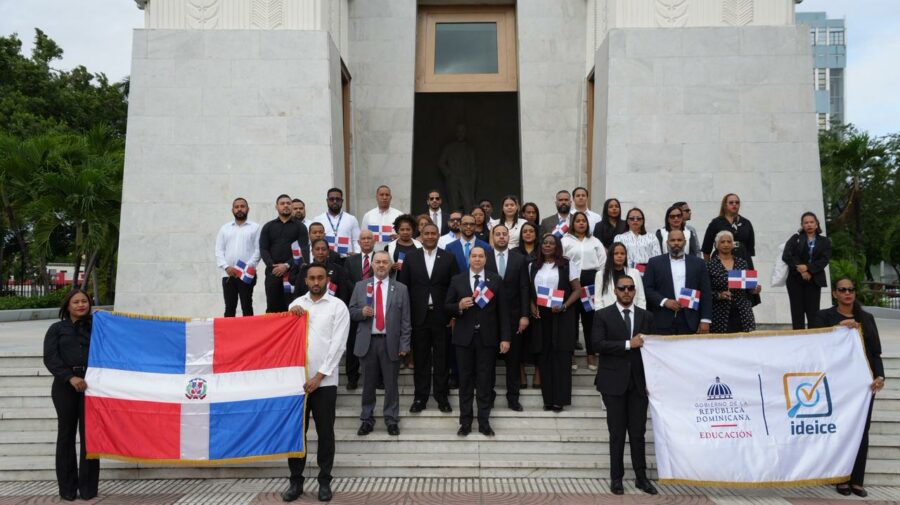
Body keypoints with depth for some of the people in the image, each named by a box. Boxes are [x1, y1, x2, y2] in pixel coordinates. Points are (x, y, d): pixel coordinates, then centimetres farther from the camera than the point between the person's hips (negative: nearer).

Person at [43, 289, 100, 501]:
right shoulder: (57, 329, 12)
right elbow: (50, 358, -1)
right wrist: (70, 377, -14)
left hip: (91, 385, 0)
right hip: (65, 386, 0)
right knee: (66, 434, 5)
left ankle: (88, 487, 6)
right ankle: (67, 487, 14)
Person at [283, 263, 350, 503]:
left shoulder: (338, 306, -1)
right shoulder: (296, 304, 9)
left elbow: (338, 345, -7)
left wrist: (319, 376, -11)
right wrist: (292, 314, -6)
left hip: (325, 381, -3)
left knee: (325, 432, 6)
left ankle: (325, 481, 18)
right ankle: (296, 481, 19)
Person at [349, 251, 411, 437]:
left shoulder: (400, 289, 3)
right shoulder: (360, 286, 7)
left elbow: (405, 320, 1)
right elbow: (351, 312, 8)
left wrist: (404, 345, -4)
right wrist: (362, 312, -14)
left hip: (390, 342, -1)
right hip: (367, 342, 1)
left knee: (391, 383, 5)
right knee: (368, 383, 9)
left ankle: (391, 420, 18)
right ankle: (366, 419, 22)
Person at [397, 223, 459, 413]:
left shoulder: (448, 258, 3)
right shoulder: (411, 258, 5)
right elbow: (403, 286, 3)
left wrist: (454, 314, -5)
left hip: (441, 315, 0)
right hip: (419, 316, 1)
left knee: (441, 358, 6)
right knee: (420, 359, 7)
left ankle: (442, 397, 16)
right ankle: (420, 397, 15)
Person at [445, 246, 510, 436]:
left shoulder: (496, 280, 3)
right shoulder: (457, 280, 3)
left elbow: (502, 310, 2)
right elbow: (447, 306, 5)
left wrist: (505, 337, -2)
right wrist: (459, 306, -17)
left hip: (487, 337, 0)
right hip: (464, 337, 0)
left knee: (485, 380, 4)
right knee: (465, 380, 7)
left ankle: (484, 422, 13)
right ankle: (465, 422, 16)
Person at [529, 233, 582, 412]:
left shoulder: (567, 265, 0)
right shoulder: (534, 266, 11)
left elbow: (577, 290, -1)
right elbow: (529, 289, 15)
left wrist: (564, 306, -14)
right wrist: (532, 306, -3)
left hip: (561, 316, -3)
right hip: (540, 316, 3)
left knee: (561, 357, -2)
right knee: (544, 357, 4)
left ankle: (560, 398, 3)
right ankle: (548, 398, 10)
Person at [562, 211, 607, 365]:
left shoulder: (595, 241, 14)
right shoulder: (566, 240, 5)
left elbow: (603, 261, 10)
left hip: (591, 280, 2)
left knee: (590, 317, 4)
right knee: (572, 317, 1)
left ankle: (592, 353, 11)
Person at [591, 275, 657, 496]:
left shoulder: (646, 316, 10)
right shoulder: (602, 315, 0)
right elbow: (598, 343, -12)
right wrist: (628, 344, -16)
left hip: (638, 381, 2)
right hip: (614, 381, -2)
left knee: (638, 432, 5)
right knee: (617, 433, 4)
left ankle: (641, 477, 16)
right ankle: (616, 477, 13)